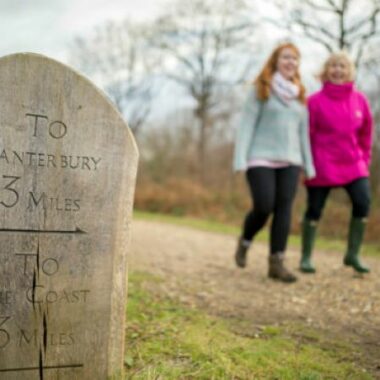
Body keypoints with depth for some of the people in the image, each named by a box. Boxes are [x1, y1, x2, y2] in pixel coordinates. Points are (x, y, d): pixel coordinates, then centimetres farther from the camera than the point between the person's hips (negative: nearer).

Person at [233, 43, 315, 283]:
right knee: (264, 207, -11)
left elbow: (303, 131, 16)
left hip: (289, 161, 4)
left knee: (284, 209, -3)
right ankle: (245, 242, 19)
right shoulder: (261, 89, 1)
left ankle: (277, 263, 2)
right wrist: (241, 159, -11)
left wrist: (309, 164, 11)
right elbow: (247, 124, -4)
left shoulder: (300, 95, 15)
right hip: (261, 159, -4)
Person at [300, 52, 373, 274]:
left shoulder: (360, 100, 5)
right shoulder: (315, 101, -7)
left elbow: (366, 133, 12)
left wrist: (365, 161, 9)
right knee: (315, 210, 3)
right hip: (322, 165, -3)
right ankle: (306, 258, 17)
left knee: (363, 204, -8)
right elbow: (306, 135, -5)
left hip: (353, 164, 4)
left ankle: (353, 255, 7)